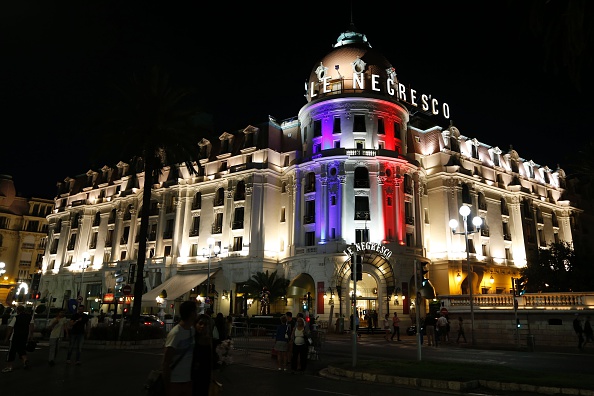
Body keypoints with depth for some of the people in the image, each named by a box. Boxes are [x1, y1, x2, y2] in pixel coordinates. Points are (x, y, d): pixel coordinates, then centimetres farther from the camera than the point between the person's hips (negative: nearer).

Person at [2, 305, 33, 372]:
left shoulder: (15, 318, -12)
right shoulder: (30, 317, 3)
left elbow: (10, 328, -11)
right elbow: (31, 326, 3)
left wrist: (6, 338, -3)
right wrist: (31, 335, 10)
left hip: (15, 337, -5)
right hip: (25, 336, 5)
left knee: (11, 351, 5)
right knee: (21, 349, 21)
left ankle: (9, 367, 9)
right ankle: (25, 360, 1)